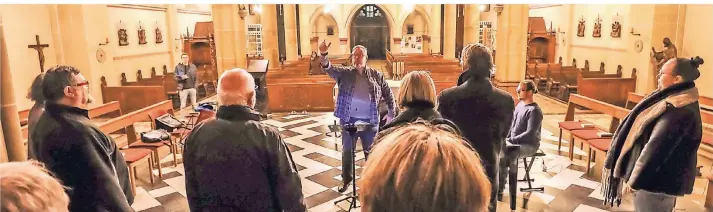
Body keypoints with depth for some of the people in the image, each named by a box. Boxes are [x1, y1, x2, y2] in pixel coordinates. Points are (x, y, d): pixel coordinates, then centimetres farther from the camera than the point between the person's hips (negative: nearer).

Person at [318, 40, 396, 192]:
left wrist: (391, 113, 2)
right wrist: (323, 55, -32)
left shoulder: (376, 75, 6)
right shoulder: (344, 73, 3)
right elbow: (329, 68, -13)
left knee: (371, 151, 11)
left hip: (370, 121, 0)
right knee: (347, 151, 11)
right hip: (349, 119, 0)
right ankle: (346, 179, 29)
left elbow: (388, 94, 10)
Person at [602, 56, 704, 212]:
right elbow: (655, 140, 15)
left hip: (657, 180, -10)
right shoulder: (680, 101, 7)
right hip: (664, 177, 10)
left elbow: (656, 149, -27)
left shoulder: (677, 111, -27)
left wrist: (634, 181, -21)